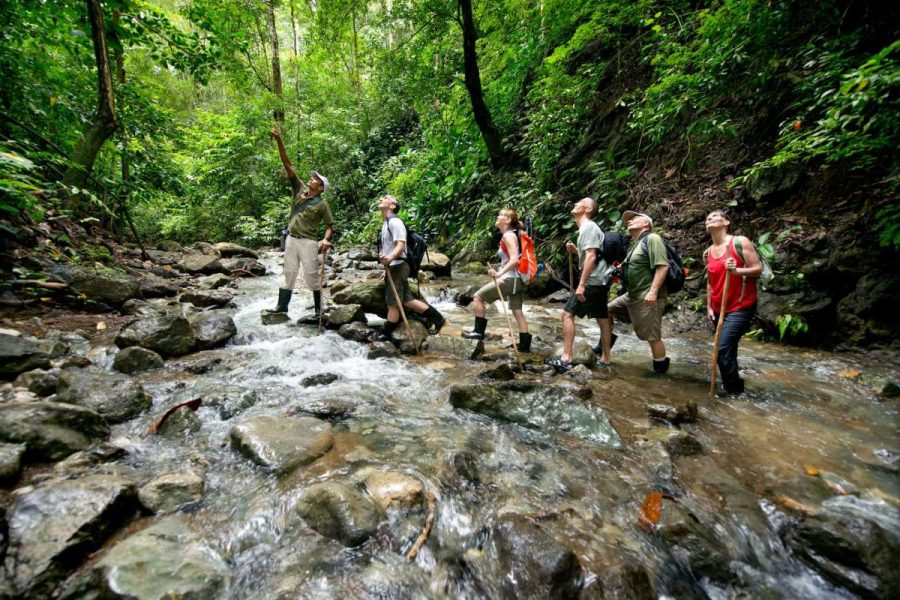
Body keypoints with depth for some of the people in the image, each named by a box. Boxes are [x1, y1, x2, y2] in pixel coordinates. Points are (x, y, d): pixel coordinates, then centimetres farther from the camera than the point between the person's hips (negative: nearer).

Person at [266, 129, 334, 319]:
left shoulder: (322, 204, -4)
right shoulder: (300, 190, 8)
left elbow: (330, 225, -2)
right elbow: (288, 165, 5)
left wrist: (326, 239, -23)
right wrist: (279, 141, -1)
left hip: (308, 241, -5)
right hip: (291, 239, 5)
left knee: (311, 275, -1)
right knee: (289, 273, 11)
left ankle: (318, 309, 8)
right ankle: (282, 305, 20)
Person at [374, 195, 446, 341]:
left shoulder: (394, 221, -14)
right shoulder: (386, 223, 18)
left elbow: (401, 245, -25)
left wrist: (390, 257, -42)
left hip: (397, 267, -10)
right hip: (392, 267, 10)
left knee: (393, 303, 1)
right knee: (407, 300, 12)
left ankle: (386, 334, 13)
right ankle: (437, 318, 17)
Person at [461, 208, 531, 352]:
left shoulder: (508, 235, -12)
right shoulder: (511, 235, 16)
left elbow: (514, 260, -24)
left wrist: (499, 273, -28)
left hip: (510, 278, -10)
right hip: (516, 279, 10)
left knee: (479, 296, -1)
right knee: (517, 312, 10)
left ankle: (479, 331, 5)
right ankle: (525, 345, 13)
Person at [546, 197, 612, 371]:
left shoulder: (588, 227, -12)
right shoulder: (588, 227, 19)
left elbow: (591, 256, -21)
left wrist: (581, 284, -24)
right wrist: (575, 250, 8)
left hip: (591, 281, -10)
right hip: (600, 280, 10)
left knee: (568, 314, -9)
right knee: (602, 318, 12)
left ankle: (566, 358, -10)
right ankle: (605, 358, 20)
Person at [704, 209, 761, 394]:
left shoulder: (740, 242, -7)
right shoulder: (707, 253, 8)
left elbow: (758, 269, -9)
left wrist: (736, 271, -28)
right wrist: (709, 307, 10)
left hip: (741, 308, -6)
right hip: (719, 309, 6)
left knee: (723, 350, -16)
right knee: (727, 351, 12)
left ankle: (735, 392, -2)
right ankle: (734, 389, 27)